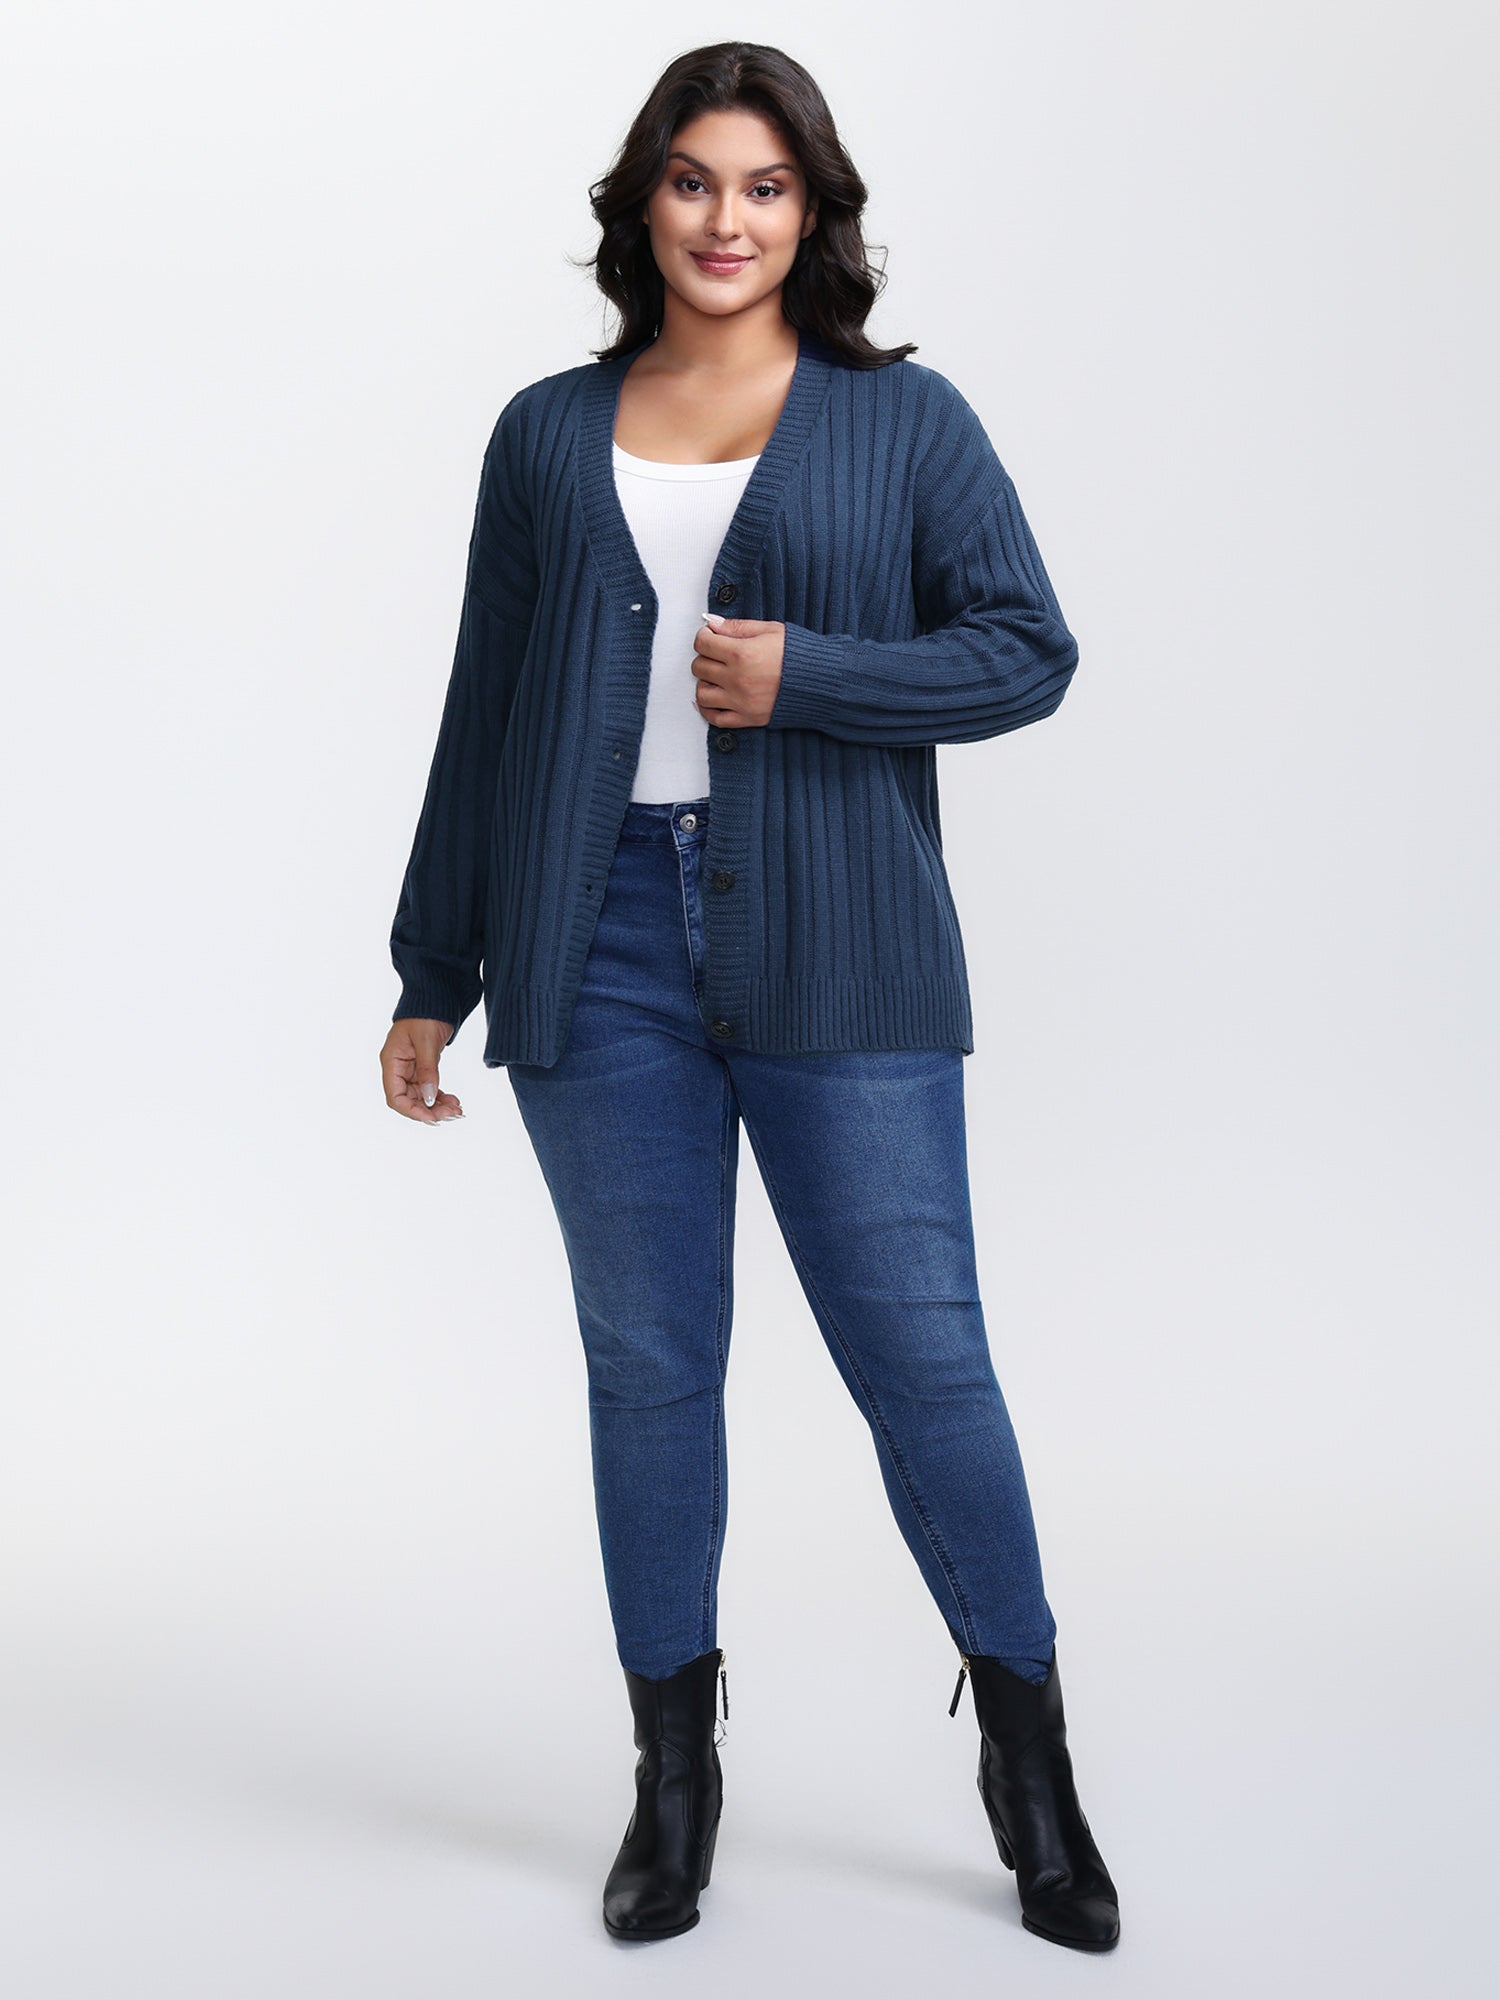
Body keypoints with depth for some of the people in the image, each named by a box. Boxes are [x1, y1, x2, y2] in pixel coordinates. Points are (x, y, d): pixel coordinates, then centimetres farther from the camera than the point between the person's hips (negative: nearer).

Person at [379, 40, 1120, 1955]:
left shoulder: (903, 419, 7)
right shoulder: (548, 434, 12)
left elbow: (1027, 648, 2)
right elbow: (483, 715, 13)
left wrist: (806, 675, -12)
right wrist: (432, 976, 11)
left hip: (833, 953, -2)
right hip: (600, 950, 2)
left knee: (919, 1350, -1)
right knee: (647, 1361, 7)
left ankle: (1030, 1764, 18)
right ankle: (675, 1777, 23)